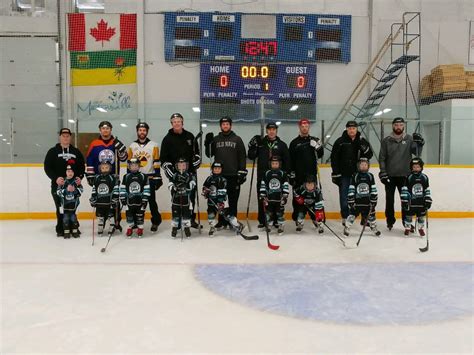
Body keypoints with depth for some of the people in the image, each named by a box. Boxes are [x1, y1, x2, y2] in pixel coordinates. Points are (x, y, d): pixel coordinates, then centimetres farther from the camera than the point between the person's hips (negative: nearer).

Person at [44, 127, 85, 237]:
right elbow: (47, 168, 1)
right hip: (57, 185, -1)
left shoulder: (76, 152, 13)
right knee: (60, 208, 0)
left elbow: (82, 166, 13)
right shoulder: (52, 152, 6)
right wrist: (55, 178, -13)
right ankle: (60, 229, 10)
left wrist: (80, 177, -5)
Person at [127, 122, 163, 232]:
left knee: (152, 201, -1)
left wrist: (158, 177, -8)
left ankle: (156, 222, 10)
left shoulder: (153, 145, 0)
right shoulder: (132, 146, 8)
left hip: (150, 178, -3)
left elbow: (156, 163, -3)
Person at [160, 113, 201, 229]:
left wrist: (196, 164, 5)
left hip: (190, 172, 3)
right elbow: (164, 159, -2)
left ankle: (191, 220, 18)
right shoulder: (168, 139, 0)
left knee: (191, 196, 7)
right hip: (175, 173, -3)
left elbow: (196, 152, 19)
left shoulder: (190, 136, 10)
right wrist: (170, 173, -10)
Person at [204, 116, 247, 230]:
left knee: (233, 199, 3)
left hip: (233, 175, -2)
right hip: (219, 174, 2)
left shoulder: (237, 139, 5)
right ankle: (222, 221, 15)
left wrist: (242, 172, -5)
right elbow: (209, 154, 8)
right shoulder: (215, 139, 11)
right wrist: (208, 143, -7)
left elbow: (242, 157, 1)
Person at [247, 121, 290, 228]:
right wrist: (253, 146, -9)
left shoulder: (282, 145, 8)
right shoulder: (260, 142, 9)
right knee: (262, 199, 3)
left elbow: (287, 161, 8)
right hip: (262, 176, 1)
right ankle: (262, 221, 11)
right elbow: (251, 156, 5)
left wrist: (286, 174, 0)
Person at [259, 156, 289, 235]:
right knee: (268, 212, 5)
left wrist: (285, 196, -6)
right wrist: (262, 196, 1)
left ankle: (281, 226, 11)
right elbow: (263, 185, 6)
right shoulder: (267, 174, 5)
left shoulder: (283, 174, 2)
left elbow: (286, 186, 1)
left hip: (279, 198, -1)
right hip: (269, 197, 1)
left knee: (280, 212, 1)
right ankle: (267, 225, 17)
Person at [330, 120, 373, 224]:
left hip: (358, 174, 2)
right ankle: (345, 218, 13)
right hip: (344, 174, -1)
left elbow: (370, 155, 3)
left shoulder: (362, 141, 6)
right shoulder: (340, 141, -1)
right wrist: (335, 173, -6)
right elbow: (334, 158, -2)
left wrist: (365, 147, -16)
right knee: (344, 197, 2)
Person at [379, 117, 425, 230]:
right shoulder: (386, 141, 2)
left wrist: (419, 144, -25)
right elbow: (382, 158, 1)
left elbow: (417, 153, -7)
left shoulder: (409, 139, 2)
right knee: (389, 200, 9)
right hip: (390, 176, 0)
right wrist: (382, 172, -7)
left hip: (404, 175, 0)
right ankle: (390, 221, 23)